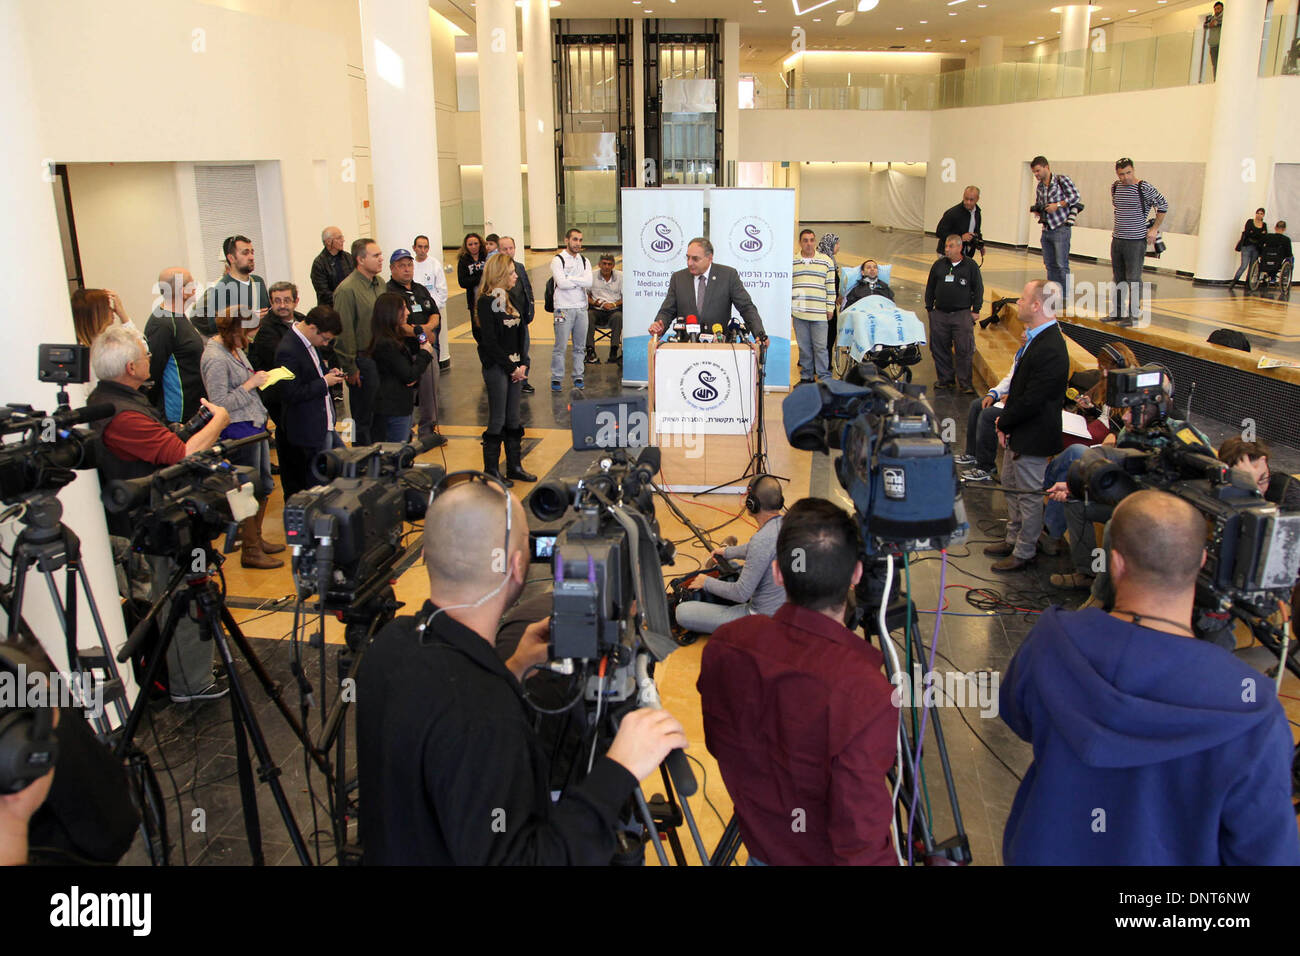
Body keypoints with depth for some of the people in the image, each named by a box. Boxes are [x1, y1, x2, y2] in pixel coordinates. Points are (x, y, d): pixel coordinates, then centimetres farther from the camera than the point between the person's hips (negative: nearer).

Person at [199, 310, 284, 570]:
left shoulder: (234, 348, 10)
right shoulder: (215, 358, -20)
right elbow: (219, 404, -21)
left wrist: (258, 378, 7)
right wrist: (250, 384, -17)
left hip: (255, 424, 10)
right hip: (238, 429, -10)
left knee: (264, 487, 18)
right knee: (249, 492, 0)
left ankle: (257, 539, 34)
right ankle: (250, 552, 12)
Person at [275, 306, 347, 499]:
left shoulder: (310, 343, 8)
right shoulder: (288, 351, -22)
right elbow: (292, 394, -23)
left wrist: (329, 374, 5)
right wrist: (324, 382, -17)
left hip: (327, 425, 10)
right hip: (310, 432, -10)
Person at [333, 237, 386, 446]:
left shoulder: (380, 283, 10)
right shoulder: (347, 290, -15)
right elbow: (344, 332, -15)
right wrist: (350, 369, -15)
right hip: (363, 362, -7)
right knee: (364, 418, 3)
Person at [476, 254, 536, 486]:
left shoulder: (512, 299, 12)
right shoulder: (487, 302, -11)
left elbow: (522, 334, 12)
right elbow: (490, 342, -15)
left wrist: (523, 364, -1)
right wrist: (513, 368, -13)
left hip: (515, 367, 7)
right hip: (496, 368, -7)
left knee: (513, 419, 12)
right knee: (497, 420, -1)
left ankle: (514, 466, 21)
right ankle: (491, 471, 9)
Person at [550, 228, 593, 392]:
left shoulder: (584, 261, 12)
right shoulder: (558, 260, -2)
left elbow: (589, 282, -5)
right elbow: (561, 283, -17)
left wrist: (570, 279, -11)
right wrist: (580, 283, -6)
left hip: (582, 307, 5)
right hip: (564, 308, -5)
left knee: (580, 346, 8)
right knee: (561, 346, -5)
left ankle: (578, 377, 17)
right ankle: (556, 378, 2)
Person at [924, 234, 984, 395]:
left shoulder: (970, 266, 2)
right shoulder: (938, 265, 9)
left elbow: (978, 289, 6)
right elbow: (930, 288, 16)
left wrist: (976, 310, 1)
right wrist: (929, 308, 11)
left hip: (962, 314, -3)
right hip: (940, 314, 3)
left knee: (965, 349, -8)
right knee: (939, 348, 5)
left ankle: (965, 383, -1)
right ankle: (945, 379, 19)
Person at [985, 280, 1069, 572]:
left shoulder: (1050, 350, -28)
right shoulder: (1036, 338, 5)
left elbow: (1031, 401, -26)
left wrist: (1005, 423, -12)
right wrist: (1006, 419, 3)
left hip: (1032, 437, -10)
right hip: (1018, 432, 10)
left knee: (1029, 495, 5)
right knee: (1010, 485, 24)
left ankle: (1024, 552, 21)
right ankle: (1013, 539, 41)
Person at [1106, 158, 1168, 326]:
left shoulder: (1144, 187, -11)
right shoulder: (1115, 187, 7)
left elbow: (1163, 205, -2)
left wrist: (1154, 229, -3)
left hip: (1136, 241, -6)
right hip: (1117, 240, 6)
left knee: (1134, 279, -5)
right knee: (1118, 279, 13)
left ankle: (1133, 315, 0)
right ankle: (1117, 312, 21)